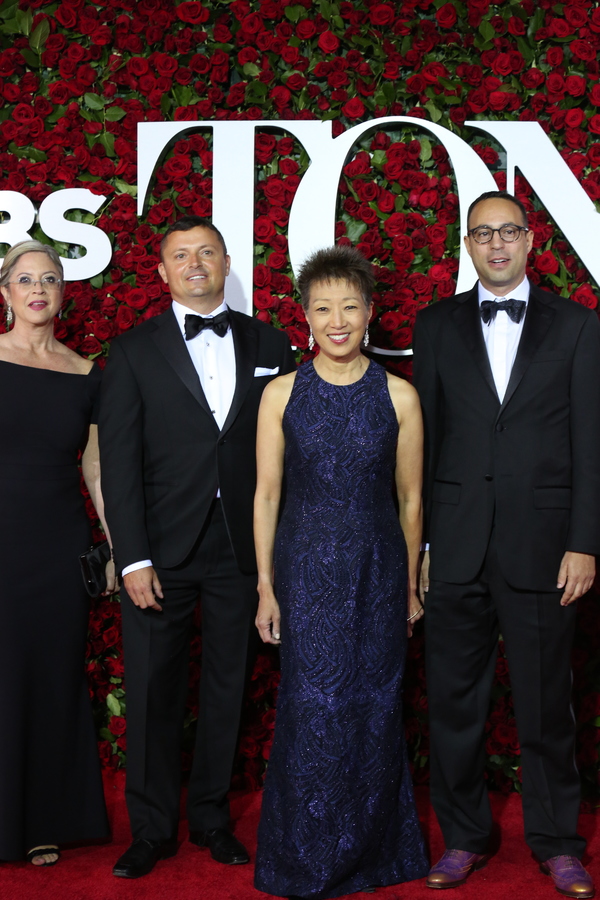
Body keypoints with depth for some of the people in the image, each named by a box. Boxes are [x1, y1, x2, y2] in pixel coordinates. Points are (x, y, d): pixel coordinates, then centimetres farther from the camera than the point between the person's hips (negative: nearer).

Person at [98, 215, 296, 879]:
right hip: (162, 551, -1)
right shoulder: (134, 351, 2)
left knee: (226, 688, 11)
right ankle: (152, 829, 20)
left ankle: (211, 817, 27)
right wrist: (133, 559, -10)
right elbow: (119, 461, -3)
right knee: (153, 693, 5)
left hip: (241, 550, 2)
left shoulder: (269, 347, 7)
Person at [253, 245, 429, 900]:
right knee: (312, 710, -1)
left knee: (374, 709, 7)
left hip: (378, 572, 1)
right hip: (307, 570, -1)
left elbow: (409, 497, 6)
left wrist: (410, 585, 8)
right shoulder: (282, 394, 0)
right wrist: (266, 587, 0)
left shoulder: (398, 396, 0)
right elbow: (266, 495, 2)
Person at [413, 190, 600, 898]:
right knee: (453, 700, 8)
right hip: (456, 546, 2)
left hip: (541, 546, -1)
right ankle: (463, 838, 23)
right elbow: (423, 439, 8)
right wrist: (417, 541, 3)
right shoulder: (437, 326, 9)